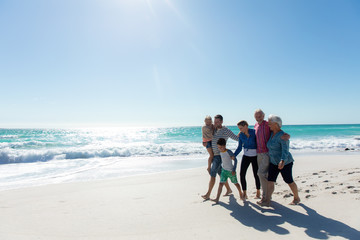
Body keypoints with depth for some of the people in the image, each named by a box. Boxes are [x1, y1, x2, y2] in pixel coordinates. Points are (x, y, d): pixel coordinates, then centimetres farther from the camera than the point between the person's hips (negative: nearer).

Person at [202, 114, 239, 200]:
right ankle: (228, 189, 30)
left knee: (212, 174, -10)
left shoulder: (226, 130, -8)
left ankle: (208, 194, -4)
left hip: (219, 155, -7)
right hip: (213, 155, 7)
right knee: (220, 173, 15)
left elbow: (236, 138, -3)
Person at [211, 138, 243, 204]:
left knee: (235, 183, 16)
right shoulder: (221, 152, 1)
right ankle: (217, 199, -11)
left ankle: (240, 193, 42)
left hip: (231, 171, -5)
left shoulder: (228, 152, -20)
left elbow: (235, 160, -18)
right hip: (224, 170, 5)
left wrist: (234, 170, -21)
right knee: (221, 184, -8)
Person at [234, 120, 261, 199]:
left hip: (255, 156, -4)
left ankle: (258, 192, 27)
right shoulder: (241, 135, 1)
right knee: (242, 174, -7)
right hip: (246, 156, 4)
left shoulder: (254, 132, -12)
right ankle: (244, 193, 5)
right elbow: (239, 148, 6)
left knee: (256, 174, 4)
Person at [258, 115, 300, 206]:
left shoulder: (282, 135, -20)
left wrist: (282, 161, -44)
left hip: (285, 162, -7)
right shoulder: (272, 133, 6)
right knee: (270, 181, -2)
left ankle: (297, 198, 30)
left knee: (289, 181, 8)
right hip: (273, 162, 8)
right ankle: (267, 201, -2)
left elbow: (285, 150, -31)